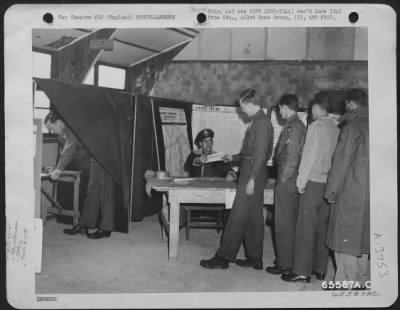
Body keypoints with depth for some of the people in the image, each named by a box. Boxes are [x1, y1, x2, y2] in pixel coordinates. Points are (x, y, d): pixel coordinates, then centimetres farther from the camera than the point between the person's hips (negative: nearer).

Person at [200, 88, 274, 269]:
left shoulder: (261, 123, -15)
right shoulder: (259, 121, 14)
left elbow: (260, 154, -20)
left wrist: (252, 179, -21)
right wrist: (234, 158, 25)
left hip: (253, 175, -10)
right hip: (251, 174, 10)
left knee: (238, 217, -4)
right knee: (253, 218, 13)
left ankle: (223, 257, 3)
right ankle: (254, 258, 21)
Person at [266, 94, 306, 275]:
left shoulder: (291, 127, -16)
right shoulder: (299, 126, 12)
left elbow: (292, 158, -21)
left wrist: (283, 179, -14)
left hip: (286, 181, -9)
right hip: (294, 181, 9)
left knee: (283, 224, -1)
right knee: (291, 222, 16)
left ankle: (284, 264, 7)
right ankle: (290, 259, 27)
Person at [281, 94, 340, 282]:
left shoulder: (316, 126, -9)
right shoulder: (335, 129, 8)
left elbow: (309, 155, -12)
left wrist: (301, 181, -6)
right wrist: (331, 183, 13)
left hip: (313, 182, -6)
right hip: (329, 184, 6)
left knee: (306, 228, -2)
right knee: (322, 227, 12)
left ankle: (302, 271, 2)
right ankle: (320, 269, 19)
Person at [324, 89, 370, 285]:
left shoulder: (353, 125, -11)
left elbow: (342, 161, -13)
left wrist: (332, 190, -8)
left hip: (351, 192, -7)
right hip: (367, 193, 7)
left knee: (345, 240, 0)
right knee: (362, 239, 15)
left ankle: (346, 283, 4)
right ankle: (361, 280, 24)